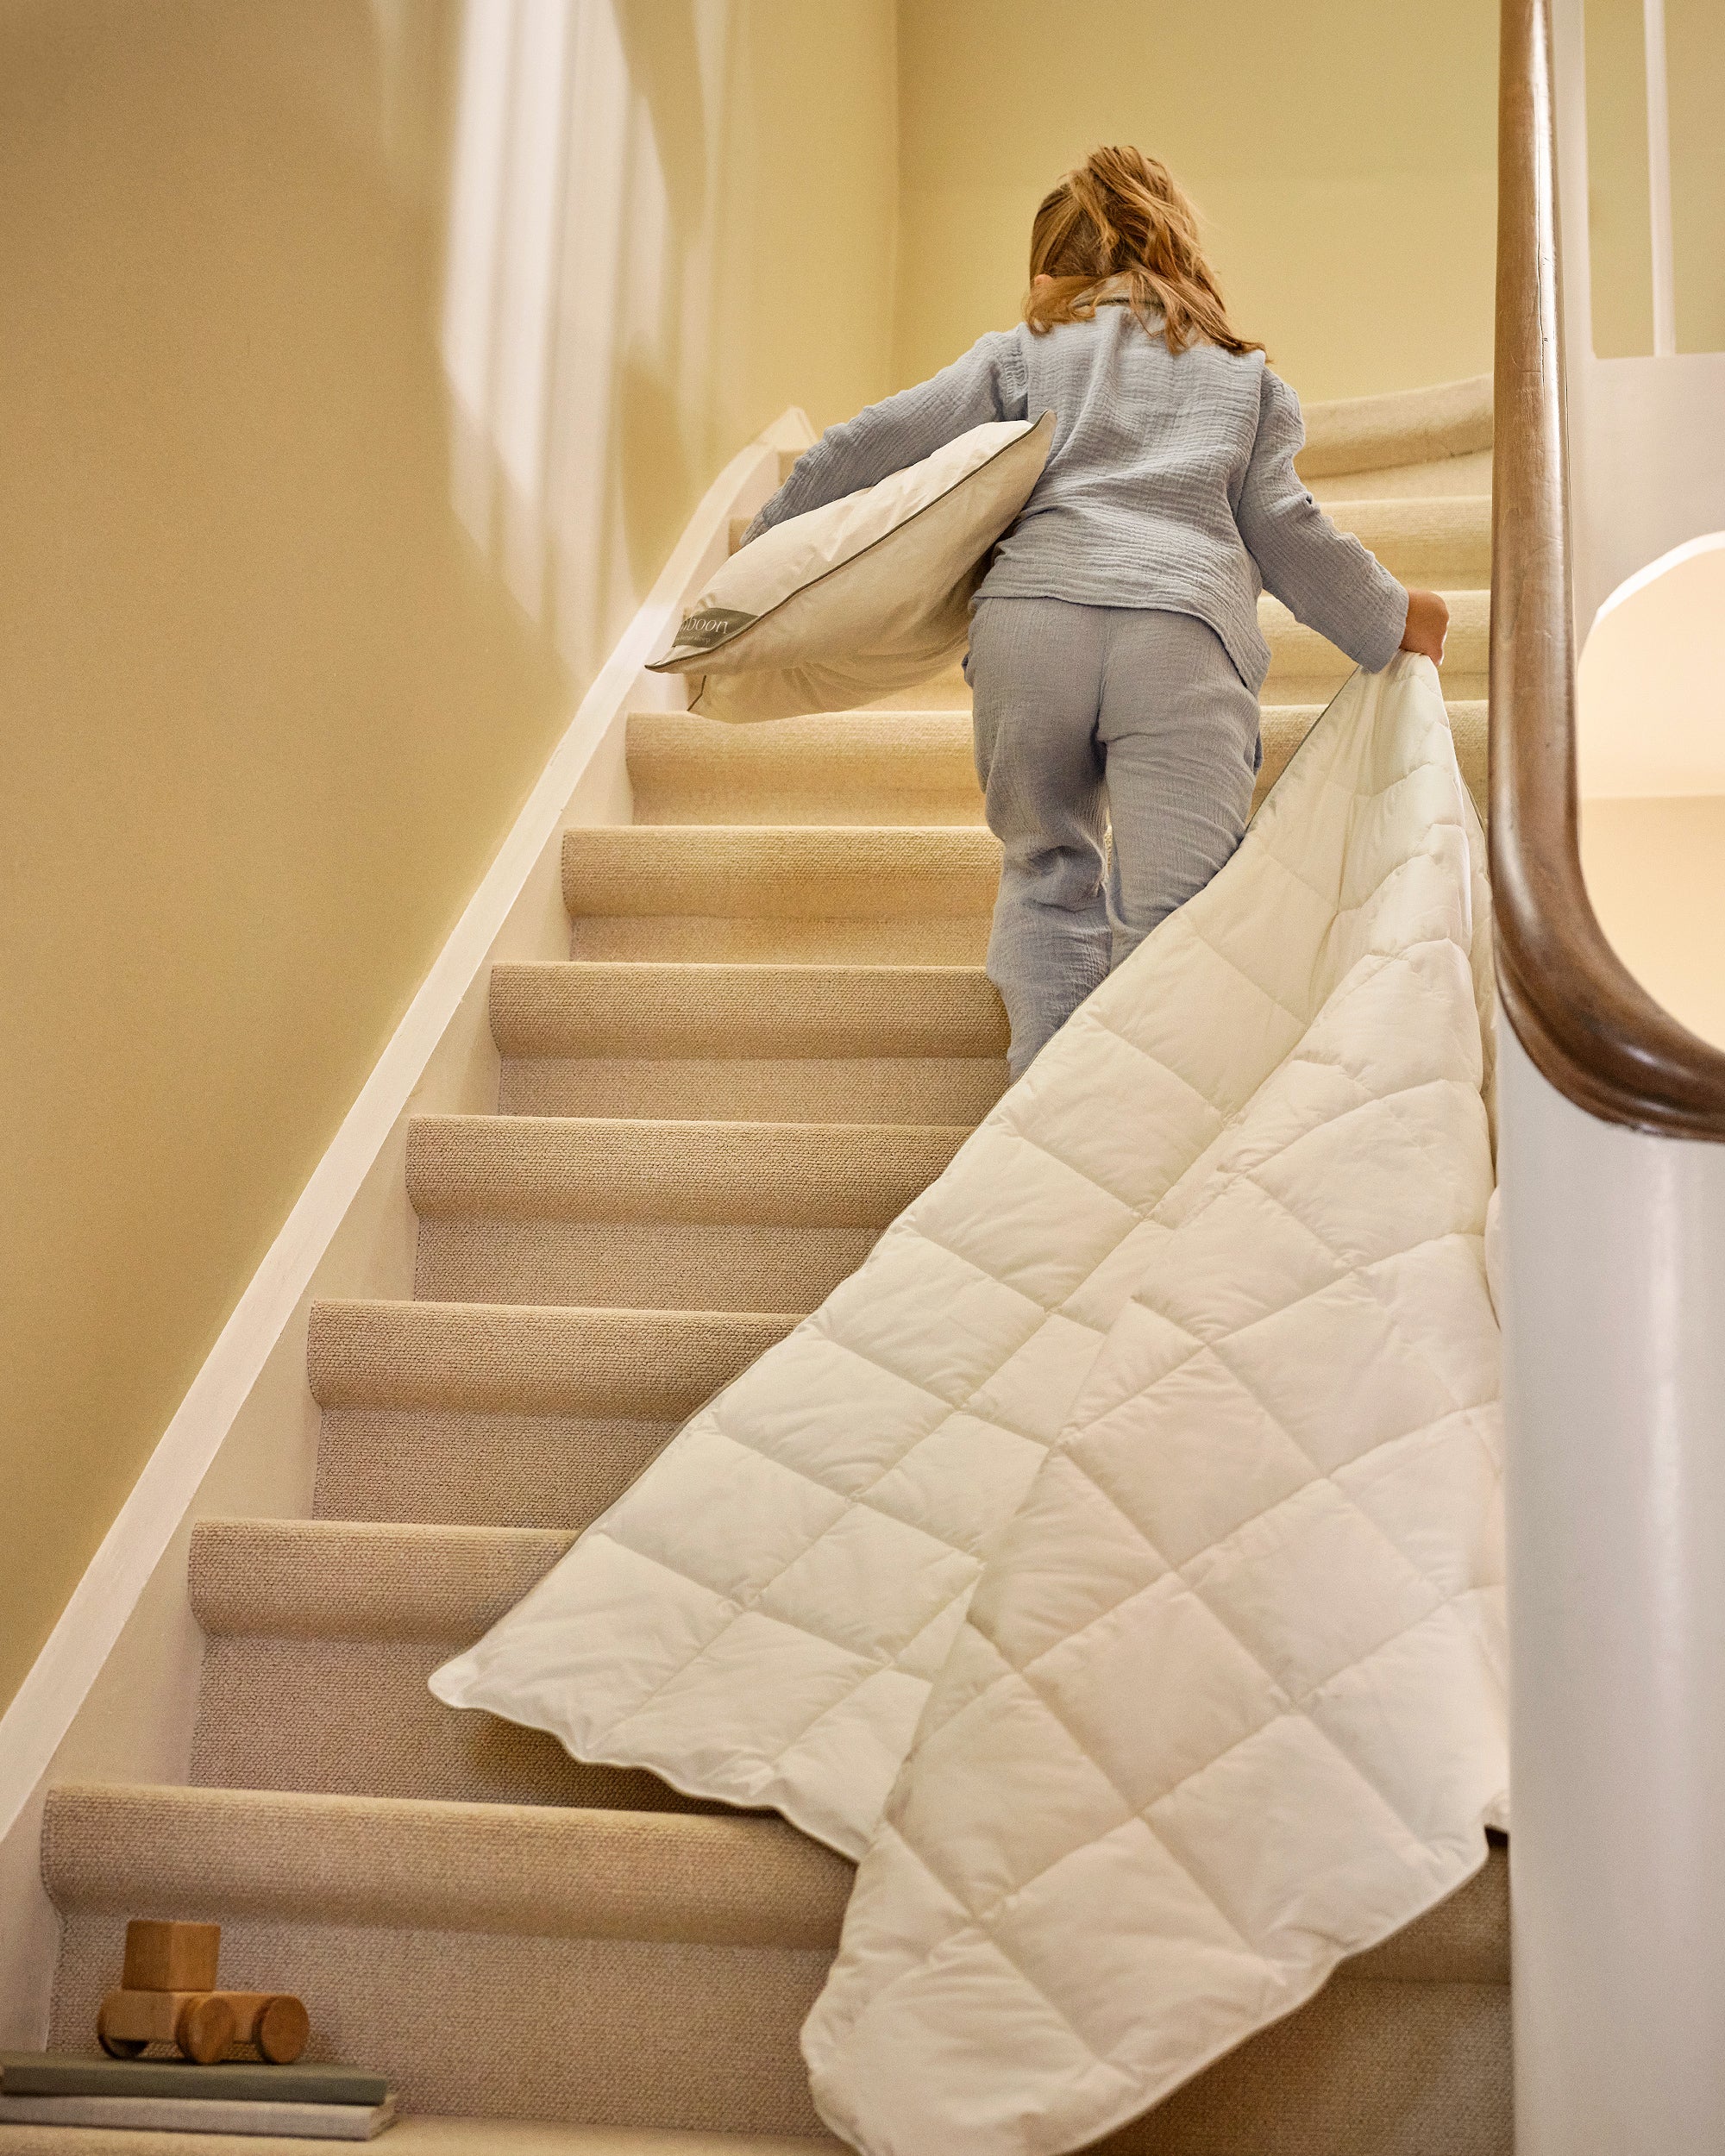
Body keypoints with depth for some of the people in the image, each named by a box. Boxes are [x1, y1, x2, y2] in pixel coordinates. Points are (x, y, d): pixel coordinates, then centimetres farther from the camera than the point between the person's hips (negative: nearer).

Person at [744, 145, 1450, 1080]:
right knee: (1165, 916, -6)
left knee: (1046, 872, 16)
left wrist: (769, 537, 29)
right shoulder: (1247, 374, 29)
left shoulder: (1023, 351, 26)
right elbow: (1280, 527, 17)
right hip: (1186, 631, 0)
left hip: (1028, 619, 1)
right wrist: (1392, 617, 28)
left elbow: (875, 442, 19)